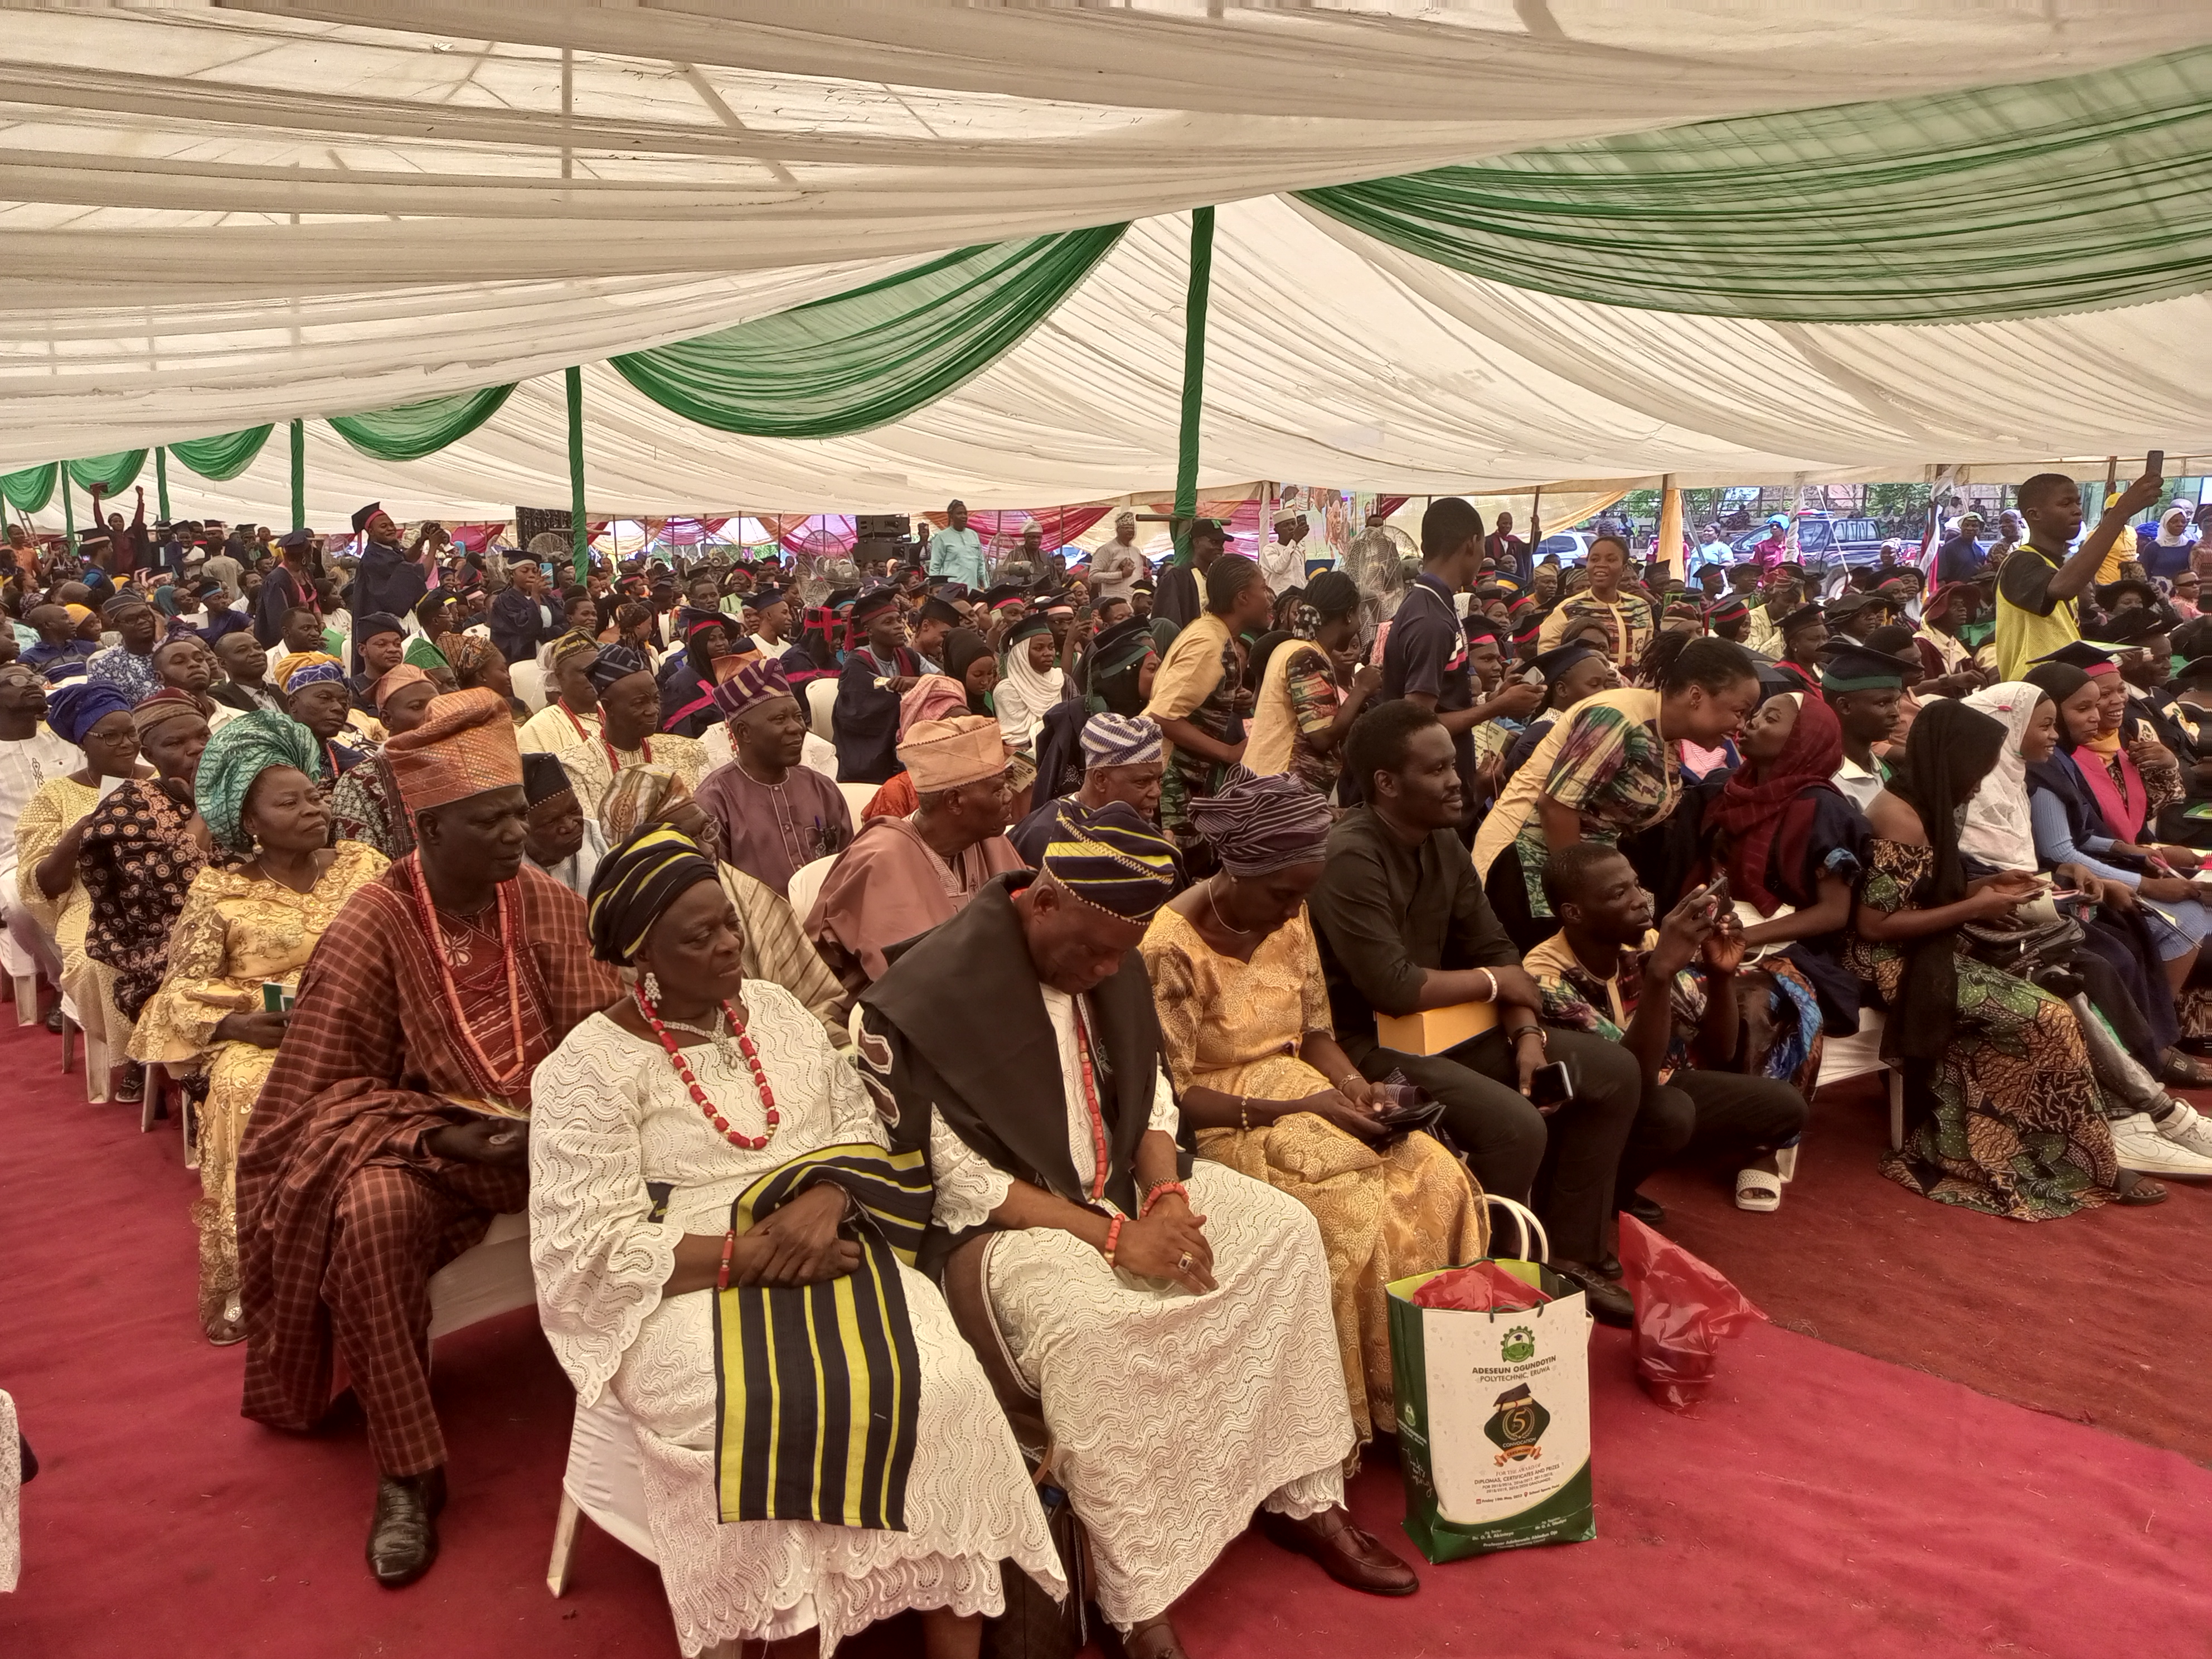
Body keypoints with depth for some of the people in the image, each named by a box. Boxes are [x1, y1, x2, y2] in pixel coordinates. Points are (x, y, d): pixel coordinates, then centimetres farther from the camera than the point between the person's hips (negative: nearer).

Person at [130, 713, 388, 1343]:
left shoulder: (364, 864, 10)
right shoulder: (218, 890, 4)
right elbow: (184, 990, 3)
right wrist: (238, 1023, -15)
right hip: (257, 1039, -1)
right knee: (249, 1091, -33)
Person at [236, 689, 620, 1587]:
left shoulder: (552, 906, 0)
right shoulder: (371, 929, -10)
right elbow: (328, 1085, -8)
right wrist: (448, 1133, -20)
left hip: (551, 1133, 3)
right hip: (422, 1140, -2)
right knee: (372, 1213, -34)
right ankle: (407, 1474, -20)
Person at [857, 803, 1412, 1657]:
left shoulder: (1112, 962, 1)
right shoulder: (938, 990, -21)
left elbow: (1149, 1093, 11)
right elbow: (960, 1181, -21)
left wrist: (1166, 1194, -9)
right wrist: (1114, 1236, -23)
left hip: (1116, 1187, 8)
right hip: (998, 1225, -7)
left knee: (1285, 1229, -6)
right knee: (1084, 1321, -36)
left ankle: (1301, 1496, 5)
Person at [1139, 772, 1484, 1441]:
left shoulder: (1289, 918, 4)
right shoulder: (1170, 947, -18)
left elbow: (1315, 1031, 12)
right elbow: (1172, 1098, -17)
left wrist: (1354, 1084, -9)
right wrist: (1297, 1108, -21)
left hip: (1303, 1098, 7)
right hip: (1220, 1129, -7)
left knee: (1437, 1179, -15)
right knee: (1353, 1209, -27)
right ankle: (1367, 1414, -7)